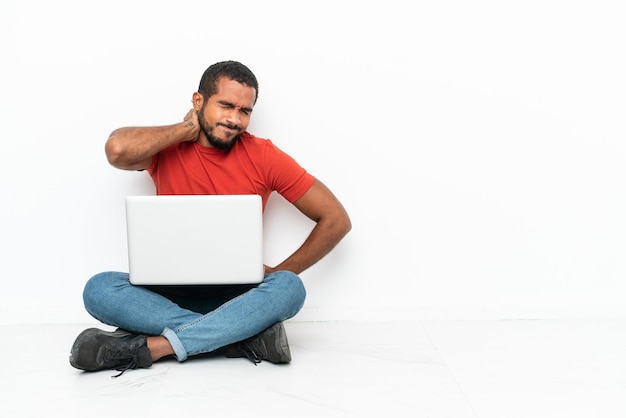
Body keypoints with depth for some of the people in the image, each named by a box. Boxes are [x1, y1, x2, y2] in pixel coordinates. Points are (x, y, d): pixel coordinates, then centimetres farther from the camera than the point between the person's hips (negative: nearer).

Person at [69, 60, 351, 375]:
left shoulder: (264, 157, -5)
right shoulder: (166, 148, -3)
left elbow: (336, 220, -3)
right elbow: (117, 149, -29)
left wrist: (278, 275, -9)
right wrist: (186, 129, -14)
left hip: (237, 295, 0)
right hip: (172, 292, 1)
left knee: (289, 288, -31)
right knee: (99, 289, -26)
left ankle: (150, 346, -30)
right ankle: (247, 334, -29)